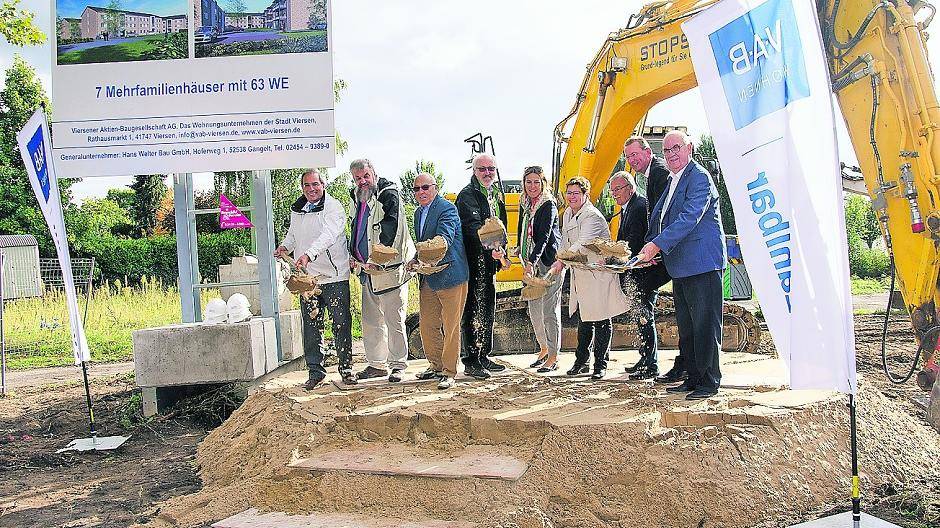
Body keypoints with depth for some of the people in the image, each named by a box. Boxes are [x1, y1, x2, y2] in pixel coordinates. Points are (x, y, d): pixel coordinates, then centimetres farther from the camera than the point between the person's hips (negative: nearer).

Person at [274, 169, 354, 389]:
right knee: (311, 327, 7)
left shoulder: (333, 206, -6)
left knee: (341, 324, 1)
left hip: (334, 275, -5)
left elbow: (328, 234, -22)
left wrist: (308, 254, -36)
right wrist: (285, 246, 8)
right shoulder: (296, 210, 14)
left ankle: (346, 367, 13)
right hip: (307, 277, 5)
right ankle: (315, 371, 16)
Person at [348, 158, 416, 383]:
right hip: (367, 271, 8)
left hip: (389, 269, -8)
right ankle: (377, 364, 23)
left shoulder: (389, 194, -9)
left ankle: (397, 364, 9)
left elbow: (390, 230, -18)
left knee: (393, 320, -2)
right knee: (370, 321, 13)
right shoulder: (356, 199, 15)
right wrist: (353, 256, 12)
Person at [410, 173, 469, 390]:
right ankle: (436, 366, 29)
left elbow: (445, 238, -26)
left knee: (450, 327, -1)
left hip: (449, 273, -9)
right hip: (427, 277, 9)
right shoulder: (419, 212, 16)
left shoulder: (447, 209, -12)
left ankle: (449, 372, 8)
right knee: (427, 325, 14)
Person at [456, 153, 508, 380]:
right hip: (473, 261, -9)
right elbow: (473, 226, -27)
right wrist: (490, 248, -42)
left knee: (488, 310, 14)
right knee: (473, 311, -6)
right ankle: (471, 361, -1)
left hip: (490, 260, 9)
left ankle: (483, 356, 24)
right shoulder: (467, 195, -11)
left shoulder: (495, 194, 17)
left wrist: (501, 252, 16)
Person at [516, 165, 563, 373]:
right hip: (532, 263, 7)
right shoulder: (524, 204, 12)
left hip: (550, 262, -7)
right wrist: (526, 261, 14)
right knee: (534, 310, 10)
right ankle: (544, 348, 28)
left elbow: (544, 237, -19)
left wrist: (531, 262, -27)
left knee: (550, 310, -6)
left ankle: (553, 357, 2)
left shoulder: (548, 205, -10)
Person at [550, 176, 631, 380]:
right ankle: (581, 361, 21)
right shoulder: (567, 214, 12)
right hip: (580, 274, 8)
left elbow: (582, 243, -31)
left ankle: (600, 365, 6)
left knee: (601, 321, -2)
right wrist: (562, 261, 5)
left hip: (599, 274, -8)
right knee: (584, 319, 14)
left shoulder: (592, 216, -16)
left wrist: (562, 260, -40)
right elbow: (566, 242, 20)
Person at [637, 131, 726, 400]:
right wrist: (649, 247, 10)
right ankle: (693, 378, 23)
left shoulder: (699, 178, -12)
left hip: (702, 264, -10)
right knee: (686, 325, 14)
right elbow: (658, 215, 23)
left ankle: (710, 382, 4)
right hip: (681, 266, 10)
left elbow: (689, 218, -23)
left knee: (705, 324, -4)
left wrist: (658, 244, -27)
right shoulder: (673, 180, 18)